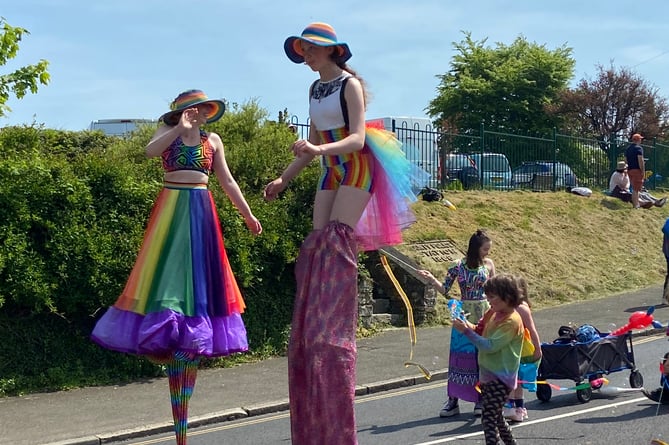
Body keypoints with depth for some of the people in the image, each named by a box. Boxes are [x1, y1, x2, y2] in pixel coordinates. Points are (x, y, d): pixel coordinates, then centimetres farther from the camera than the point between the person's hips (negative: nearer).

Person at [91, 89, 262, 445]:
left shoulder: (213, 140, 12)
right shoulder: (168, 131, 4)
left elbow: (227, 181, 15)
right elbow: (150, 151, -18)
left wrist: (247, 215, 13)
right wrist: (181, 128, -17)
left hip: (201, 213, 3)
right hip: (171, 211, -3)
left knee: (197, 277, 1)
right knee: (170, 273, -11)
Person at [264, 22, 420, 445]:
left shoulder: (350, 84, -11)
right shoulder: (315, 89, 14)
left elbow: (358, 138, -22)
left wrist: (321, 149, -38)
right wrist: (284, 178, 14)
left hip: (358, 169, -8)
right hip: (333, 173, 8)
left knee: (335, 241, -18)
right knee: (319, 245, -2)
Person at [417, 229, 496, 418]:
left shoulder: (488, 264, 1)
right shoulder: (458, 266, -5)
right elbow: (445, 290, -1)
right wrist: (431, 279, -16)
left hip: (484, 315, 1)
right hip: (464, 316, -1)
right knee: (459, 356, 0)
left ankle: (481, 399, 16)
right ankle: (453, 400, 7)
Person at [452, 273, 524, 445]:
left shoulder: (511, 321, -20)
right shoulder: (493, 312, 5)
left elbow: (490, 346, -24)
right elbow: (481, 331, 15)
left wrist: (466, 331, -24)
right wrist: (467, 325, -5)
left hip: (501, 377, -9)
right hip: (488, 373, 9)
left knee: (489, 418, -13)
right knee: (495, 415, 20)